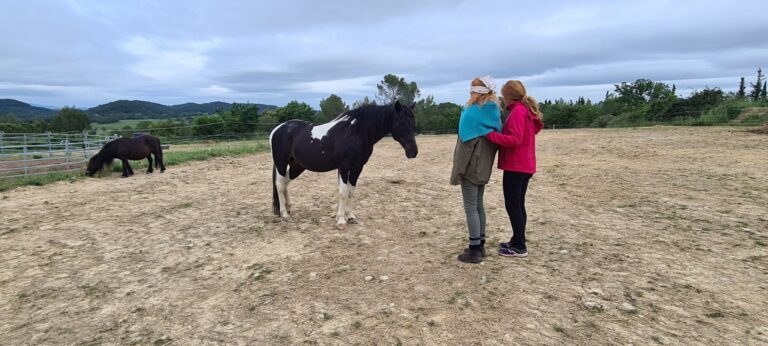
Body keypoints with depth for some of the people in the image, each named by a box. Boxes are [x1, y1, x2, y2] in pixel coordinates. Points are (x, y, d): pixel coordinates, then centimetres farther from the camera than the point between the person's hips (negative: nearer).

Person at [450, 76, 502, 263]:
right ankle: (480, 245, 26)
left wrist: (458, 170, -13)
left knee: (470, 208, -1)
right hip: (484, 167, 8)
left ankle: (474, 251, 6)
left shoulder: (471, 114, -18)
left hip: (471, 167, -8)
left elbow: (466, 144, -19)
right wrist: (486, 161, 16)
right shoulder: (493, 112, 7)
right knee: (478, 205, 17)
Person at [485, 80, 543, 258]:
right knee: (518, 204, 15)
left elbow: (514, 139, -24)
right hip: (525, 165, 10)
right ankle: (517, 241, 25)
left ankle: (519, 247, 4)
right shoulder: (526, 110, 15)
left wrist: (490, 134, -24)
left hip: (515, 166, -10)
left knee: (512, 205, -3)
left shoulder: (517, 112, -15)